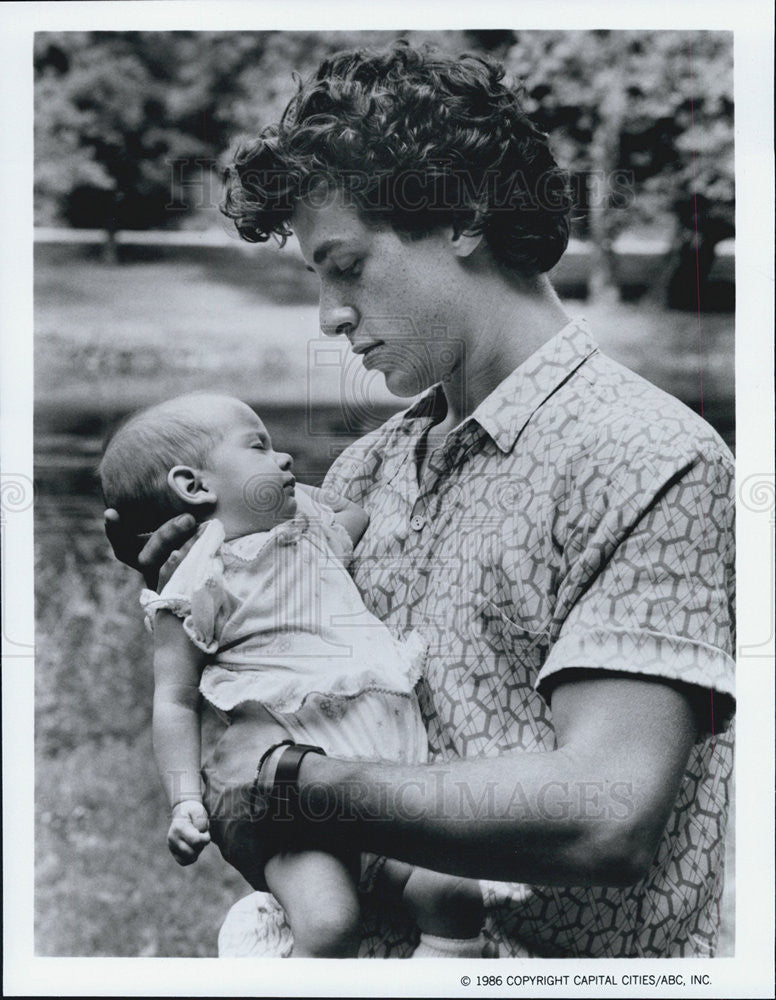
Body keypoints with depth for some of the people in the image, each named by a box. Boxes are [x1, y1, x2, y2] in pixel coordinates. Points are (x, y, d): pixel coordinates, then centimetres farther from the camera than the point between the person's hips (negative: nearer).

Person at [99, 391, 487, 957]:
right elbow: (175, 702, -3)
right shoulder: (199, 588, -2)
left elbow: (361, 514, 45)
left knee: (455, 897, -14)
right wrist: (185, 800, -11)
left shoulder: (308, 520, 19)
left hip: (390, 764, 6)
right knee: (328, 923, -26)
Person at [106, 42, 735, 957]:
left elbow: (607, 815, -20)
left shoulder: (653, 466, -12)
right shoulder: (373, 467, 8)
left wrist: (290, 784, -17)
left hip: (548, 962, -5)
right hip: (361, 949, 6)